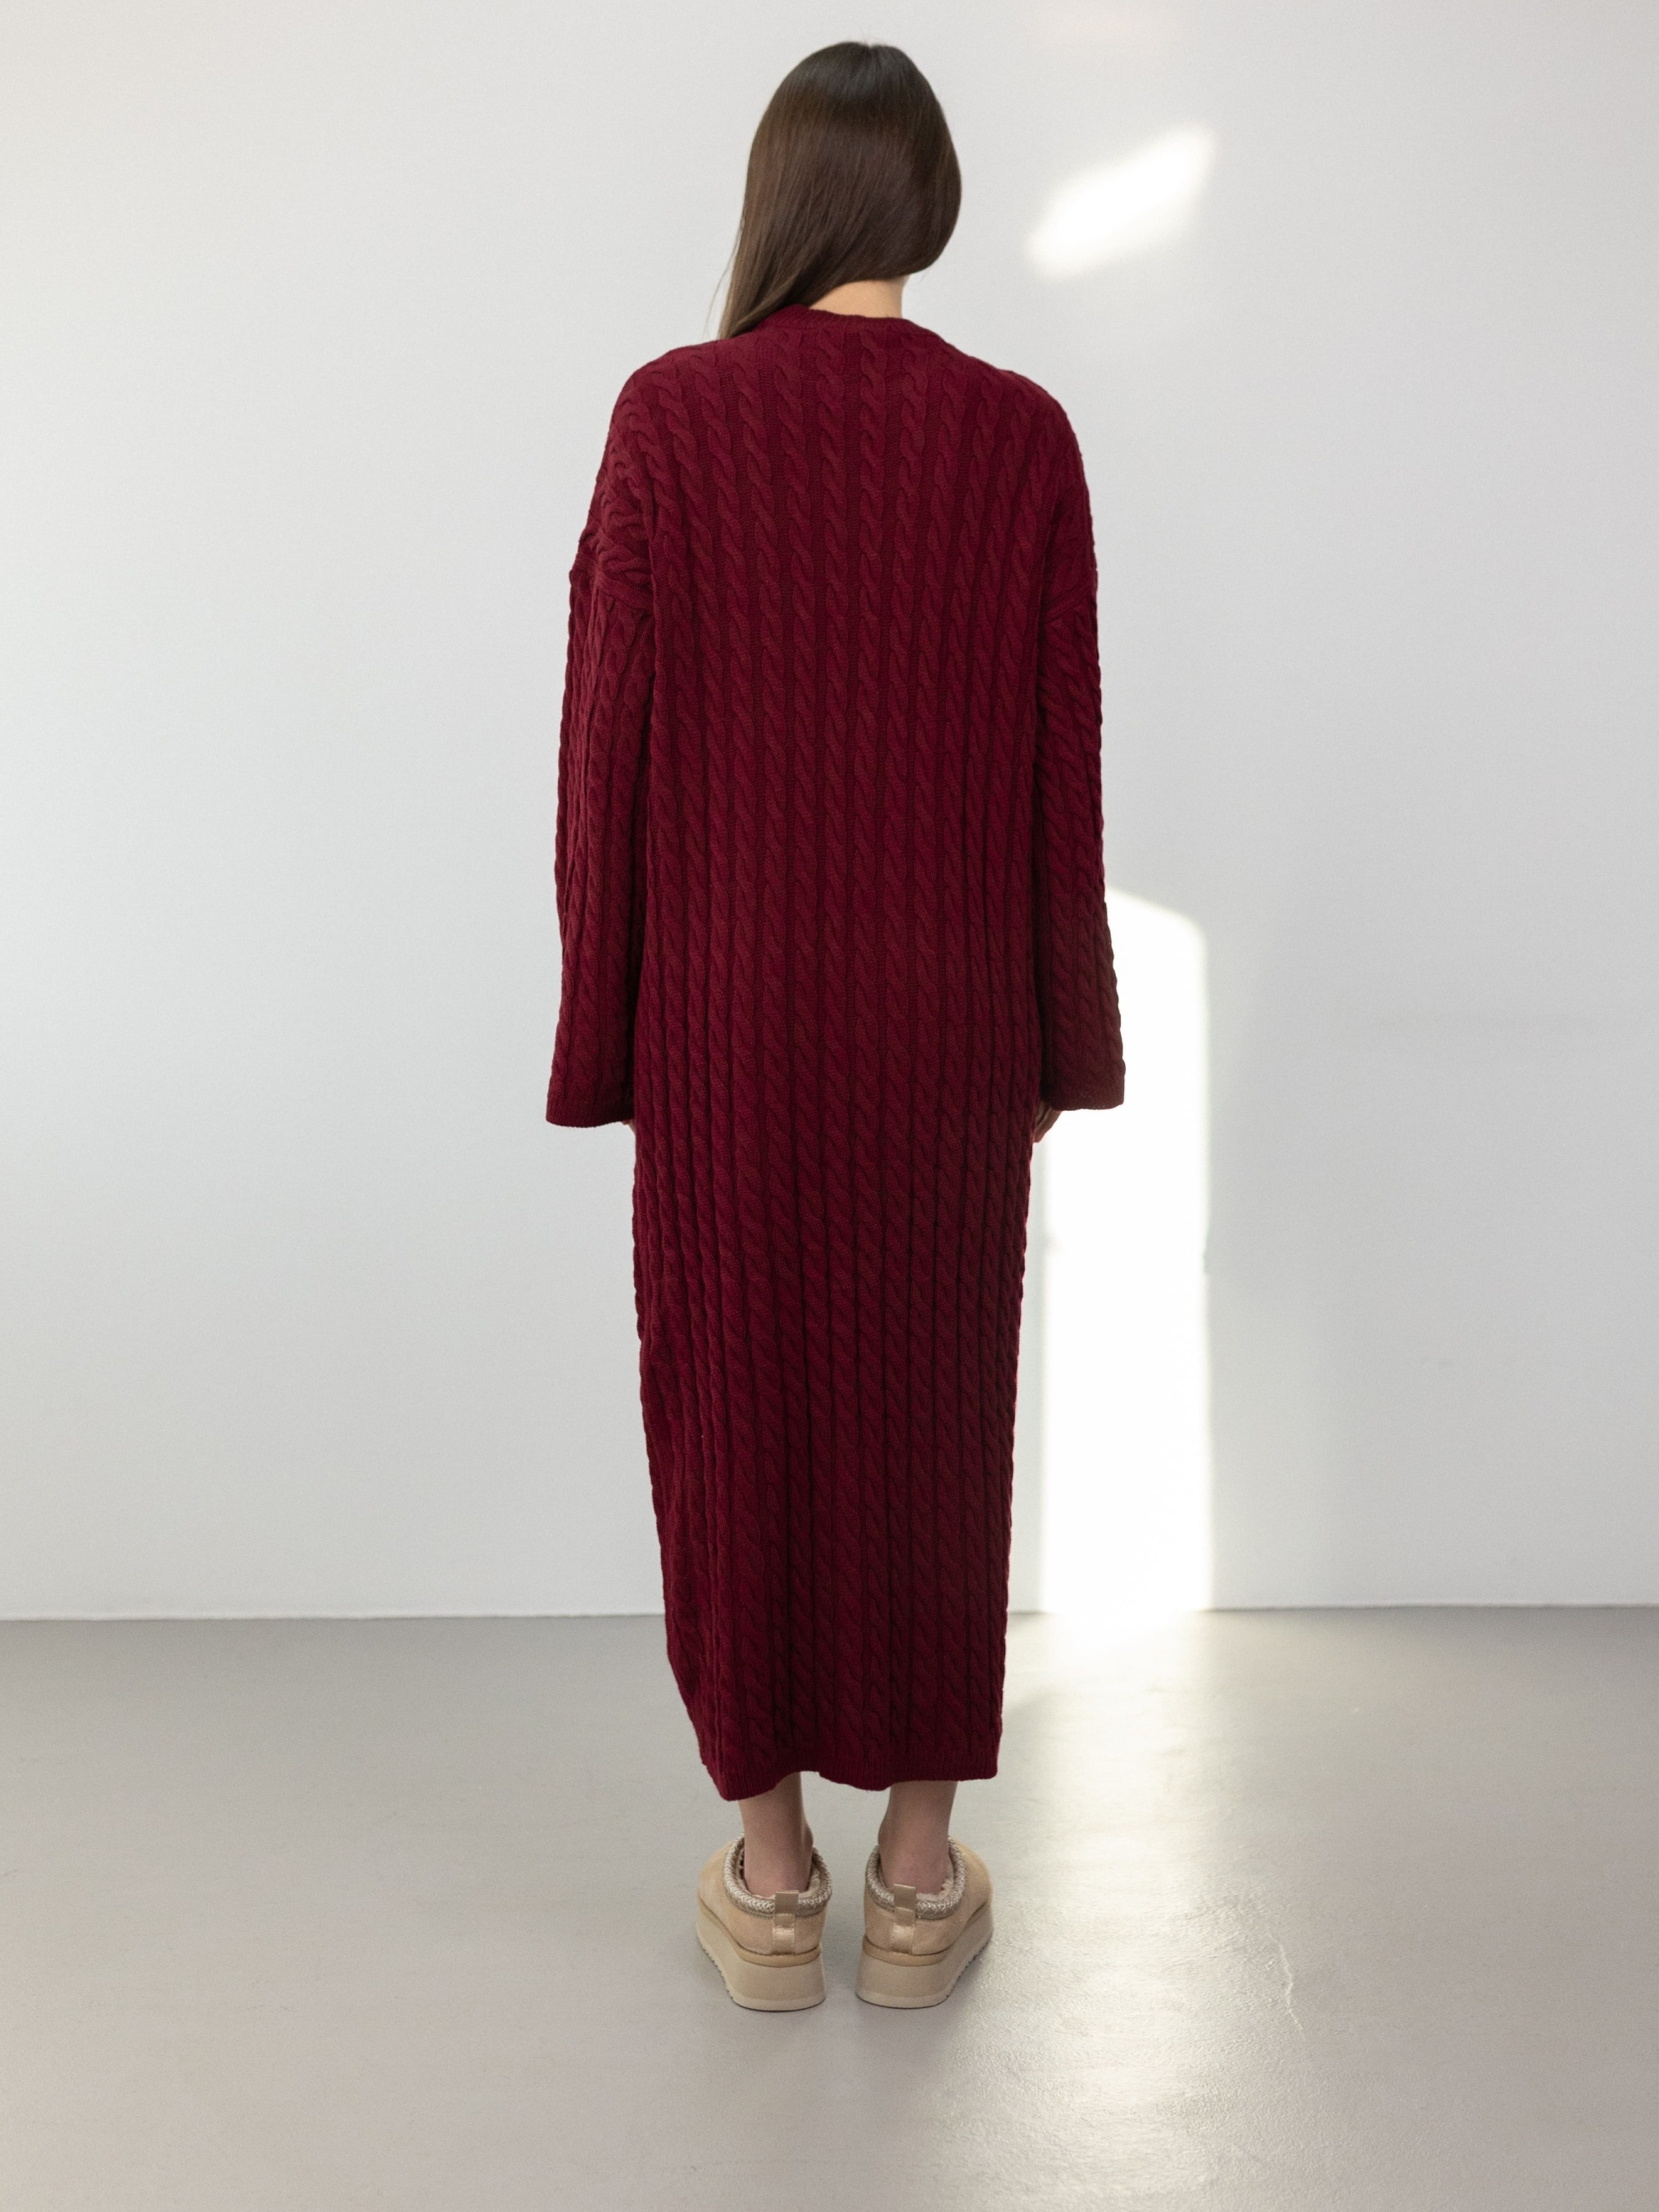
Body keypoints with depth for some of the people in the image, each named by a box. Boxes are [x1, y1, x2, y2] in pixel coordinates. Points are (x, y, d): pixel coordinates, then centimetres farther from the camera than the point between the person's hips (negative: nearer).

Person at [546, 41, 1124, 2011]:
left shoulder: (668, 418, -5)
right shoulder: (1021, 437, -2)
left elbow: (608, 745, -5)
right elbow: (1061, 763, -1)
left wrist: (604, 1029, 4)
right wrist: (1061, 1043, 8)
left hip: (728, 1007, -1)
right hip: (945, 1012, 1)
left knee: (738, 1408, 11)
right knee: (934, 1415, 12)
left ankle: (770, 1884, 25)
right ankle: (919, 1881, 26)